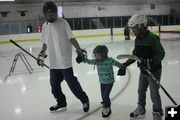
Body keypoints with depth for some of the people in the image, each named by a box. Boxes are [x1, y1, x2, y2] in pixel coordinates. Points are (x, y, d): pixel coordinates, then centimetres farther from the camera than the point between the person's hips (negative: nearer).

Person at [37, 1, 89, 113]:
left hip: (65, 60, -6)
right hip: (53, 62, 6)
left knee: (72, 82, -2)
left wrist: (79, 50, -19)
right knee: (54, 84, 11)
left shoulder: (62, 23, -7)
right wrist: (42, 54, 14)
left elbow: (71, 38, -10)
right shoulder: (45, 26, 10)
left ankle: (84, 100, 17)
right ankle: (61, 103, 30)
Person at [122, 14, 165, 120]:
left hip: (154, 71, -7)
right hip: (143, 71, 8)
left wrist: (150, 63, -35)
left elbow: (161, 54, -24)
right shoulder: (138, 39, 3)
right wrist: (126, 64, 5)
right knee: (141, 91, 19)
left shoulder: (152, 37, -22)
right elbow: (135, 55, 12)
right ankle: (141, 109, 40)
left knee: (154, 94, 5)